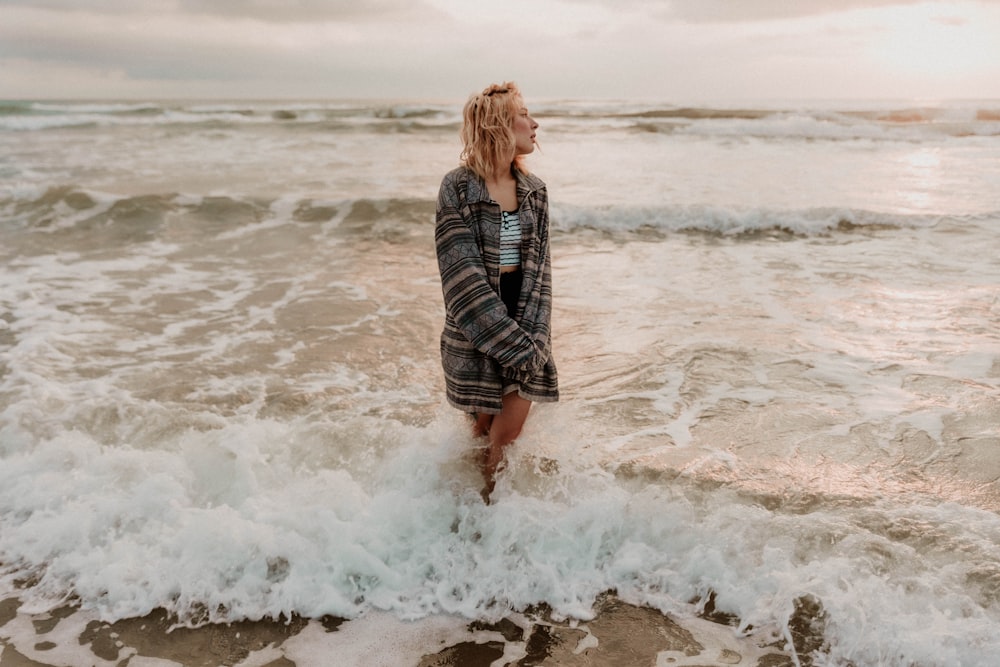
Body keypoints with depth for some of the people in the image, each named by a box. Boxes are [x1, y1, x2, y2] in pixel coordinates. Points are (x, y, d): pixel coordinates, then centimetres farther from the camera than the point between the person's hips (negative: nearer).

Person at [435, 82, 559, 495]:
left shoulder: (534, 190, 5)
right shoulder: (457, 188, -10)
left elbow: (538, 269, 1)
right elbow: (464, 277, -15)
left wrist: (533, 339, -13)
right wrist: (517, 347, -18)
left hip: (523, 326, 4)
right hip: (475, 332, -3)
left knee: (510, 429, 1)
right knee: (483, 430, 9)